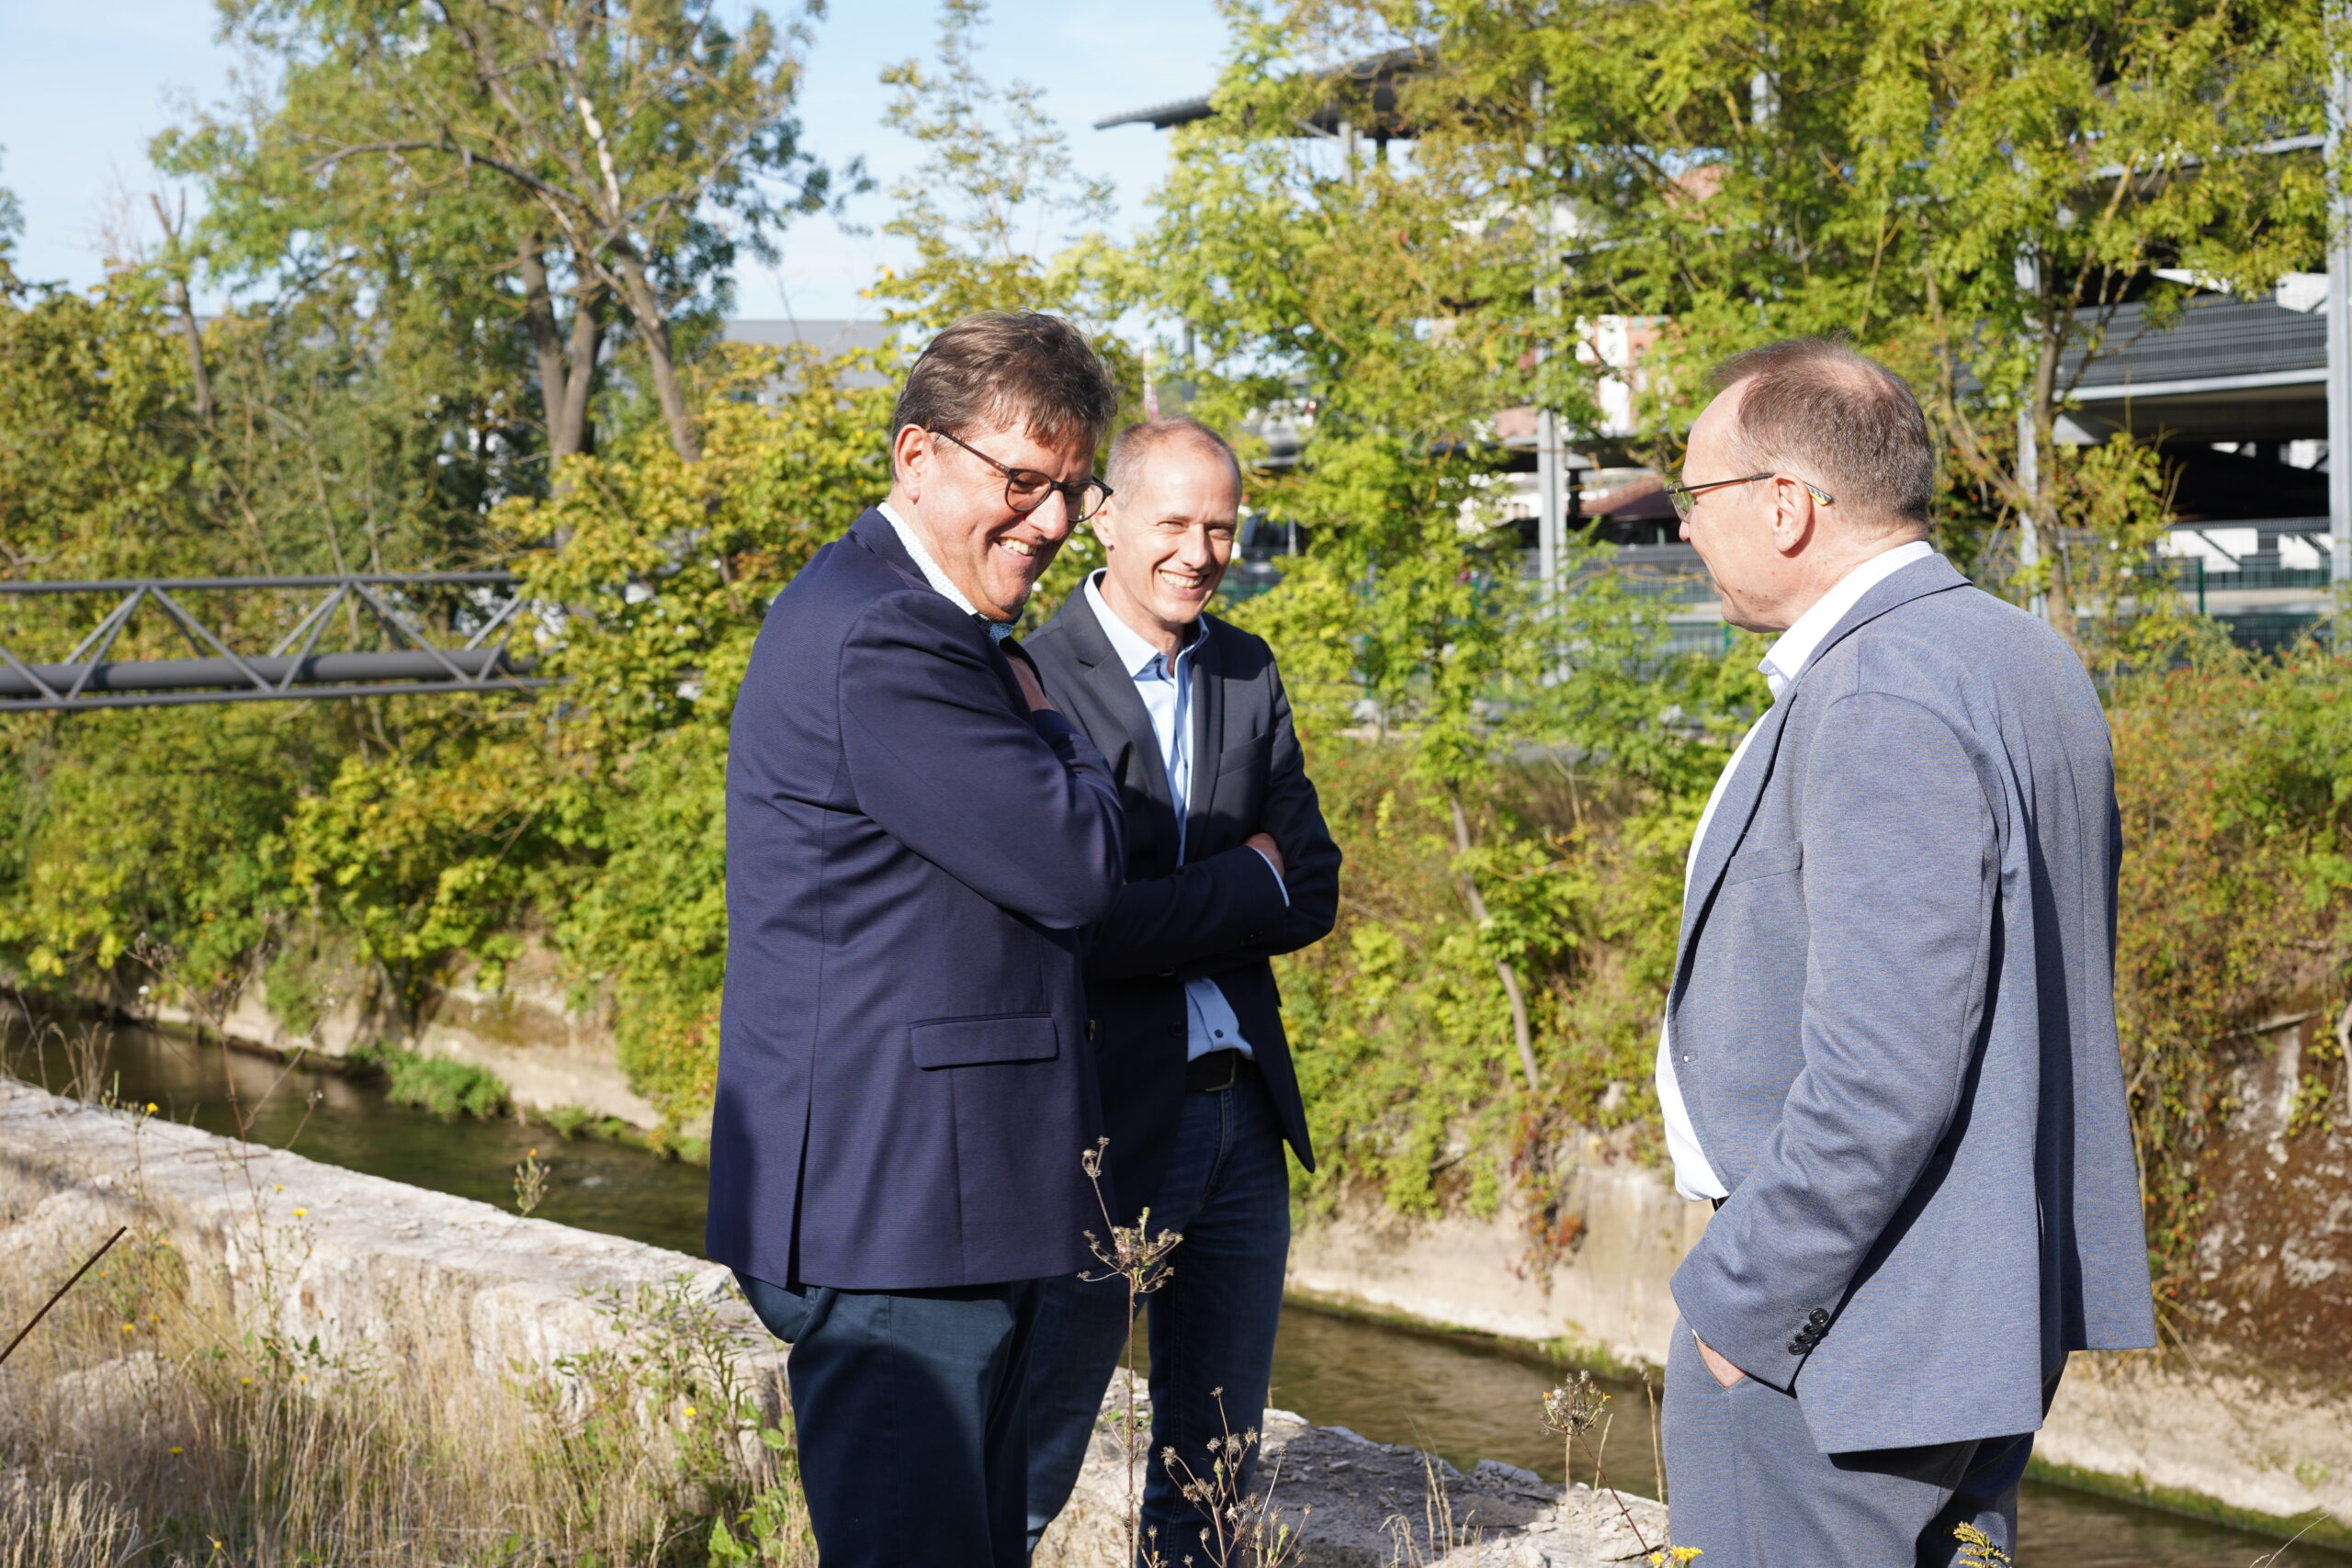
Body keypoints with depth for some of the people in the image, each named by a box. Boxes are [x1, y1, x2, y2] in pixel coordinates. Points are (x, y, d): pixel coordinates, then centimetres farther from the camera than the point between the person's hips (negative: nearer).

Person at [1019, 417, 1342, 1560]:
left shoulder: (1249, 675, 9)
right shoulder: (1033, 683, -12)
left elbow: (1314, 893, 6)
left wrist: (1170, 914, -9)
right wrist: (1247, 883, -10)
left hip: (1242, 1115, 7)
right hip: (1100, 1117, -7)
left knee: (1217, 1453, 17)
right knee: (1028, 1466, 1)